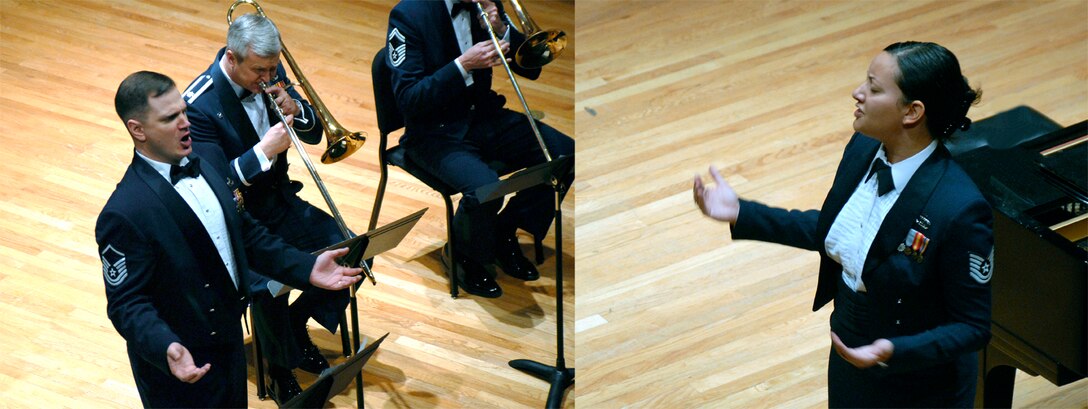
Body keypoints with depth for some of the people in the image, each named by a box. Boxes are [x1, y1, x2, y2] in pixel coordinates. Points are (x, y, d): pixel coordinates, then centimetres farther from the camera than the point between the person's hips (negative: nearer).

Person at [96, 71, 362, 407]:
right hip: (183, 366, -8)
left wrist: (306, 267, 0)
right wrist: (167, 349, -42)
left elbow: (244, 232, 10)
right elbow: (126, 302, -25)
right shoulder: (124, 215, -25)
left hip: (228, 339, 8)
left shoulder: (201, 168, 1)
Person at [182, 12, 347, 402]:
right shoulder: (199, 104, -23)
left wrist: (294, 108, -18)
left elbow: (314, 133, 4)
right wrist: (264, 151, -34)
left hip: (279, 201, 7)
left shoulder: (270, 74, -4)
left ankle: (296, 323, 17)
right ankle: (281, 370, -2)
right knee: (269, 288, -31)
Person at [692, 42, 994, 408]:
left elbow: (972, 325, -21)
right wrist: (741, 214, 2)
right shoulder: (863, 149, -10)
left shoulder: (959, 210, -31)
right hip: (850, 354, 7)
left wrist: (894, 352, -35)